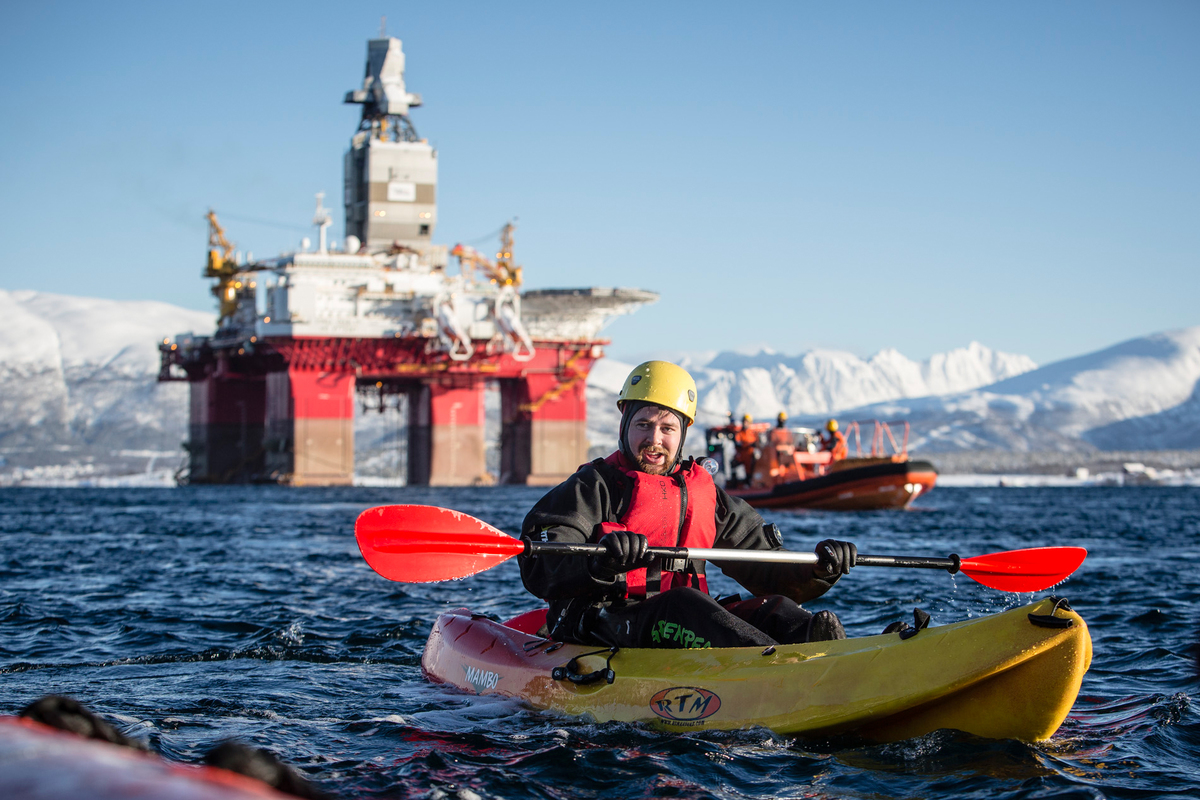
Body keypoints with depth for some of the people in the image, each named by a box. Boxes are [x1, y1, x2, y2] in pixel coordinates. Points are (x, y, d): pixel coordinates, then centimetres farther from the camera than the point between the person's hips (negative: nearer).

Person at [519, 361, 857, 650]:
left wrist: (818, 571, 2)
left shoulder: (705, 493, 21)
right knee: (681, 603, -34)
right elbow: (540, 570, -11)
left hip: (683, 627, 6)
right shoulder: (592, 488, 4)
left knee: (771, 608, -17)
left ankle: (810, 641, -52)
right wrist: (598, 563, -31)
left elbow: (764, 568, 23)